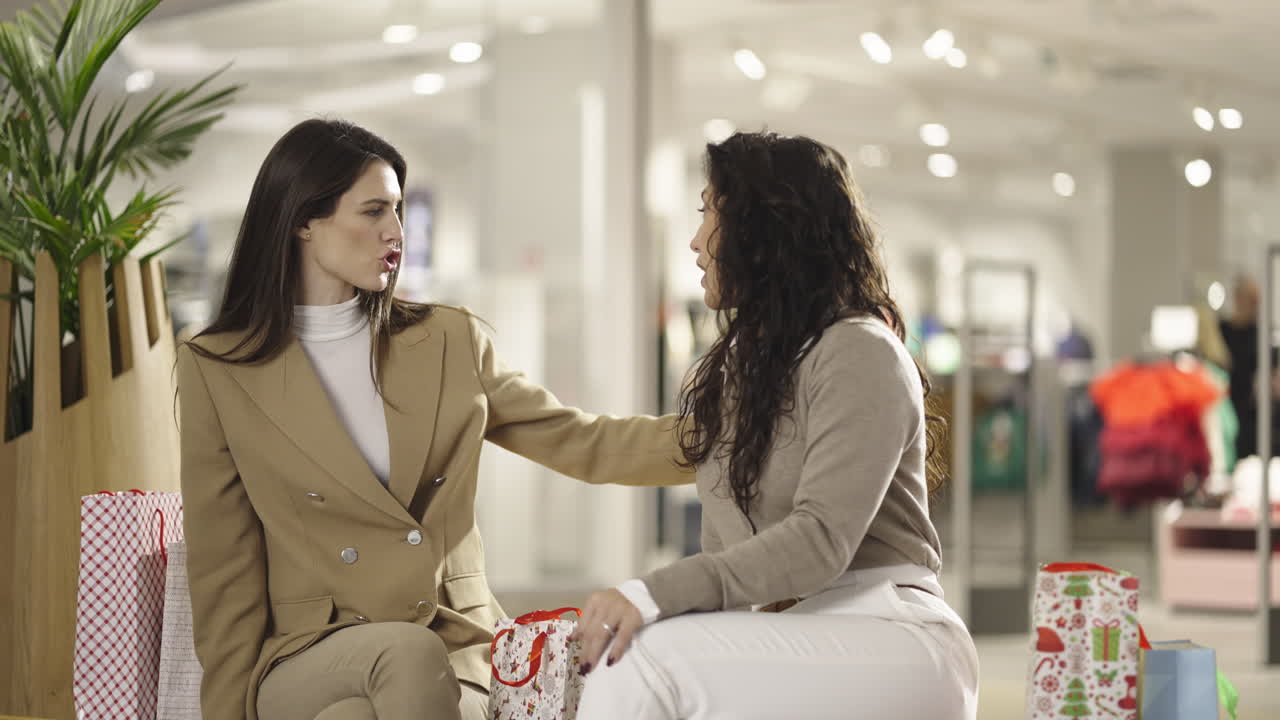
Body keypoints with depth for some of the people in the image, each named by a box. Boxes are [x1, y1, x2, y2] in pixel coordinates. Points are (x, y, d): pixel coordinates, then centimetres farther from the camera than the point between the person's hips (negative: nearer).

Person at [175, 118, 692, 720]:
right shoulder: (216, 370, 3)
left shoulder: (452, 343, 11)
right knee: (408, 651, -34)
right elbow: (223, 575, 3)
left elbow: (585, 444, 12)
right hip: (311, 663, -1)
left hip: (455, 656, 1)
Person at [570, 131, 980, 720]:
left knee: (642, 662, -30)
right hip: (793, 632, 7)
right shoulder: (739, 362, 20)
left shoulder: (858, 352, -7)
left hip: (891, 637, -7)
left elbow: (822, 538, -19)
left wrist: (657, 593, -26)